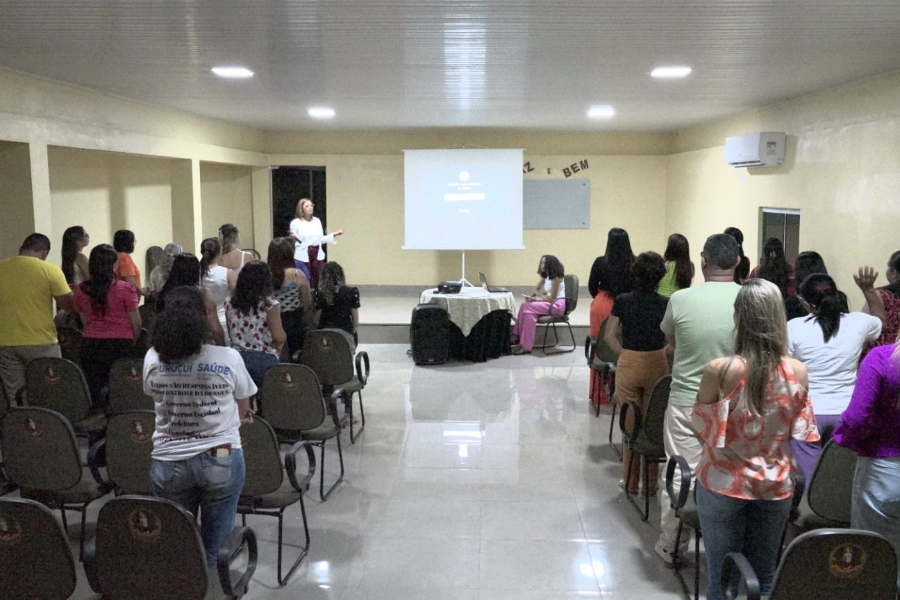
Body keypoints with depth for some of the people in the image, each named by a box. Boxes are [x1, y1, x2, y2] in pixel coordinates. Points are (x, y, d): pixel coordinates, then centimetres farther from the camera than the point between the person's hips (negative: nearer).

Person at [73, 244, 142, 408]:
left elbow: (84, 320, 7)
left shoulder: (80, 290, 0)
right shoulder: (125, 289, -10)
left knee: (94, 391, 11)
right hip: (120, 344, -3)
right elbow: (136, 322, -5)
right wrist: (133, 340, 13)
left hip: (90, 344, 3)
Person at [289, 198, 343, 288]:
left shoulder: (317, 221, 12)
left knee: (318, 281, 6)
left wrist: (334, 235, 10)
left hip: (317, 255, 5)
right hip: (302, 257, -4)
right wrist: (293, 238, -23)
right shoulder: (295, 223, -2)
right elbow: (294, 242, -2)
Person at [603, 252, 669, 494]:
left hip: (628, 365, 0)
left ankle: (631, 482, 21)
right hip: (657, 365, 0)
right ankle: (651, 483, 20)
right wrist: (661, 353, 6)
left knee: (630, 425, 11)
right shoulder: (666, 304, -8)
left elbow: (610, 336, -3)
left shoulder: (622, 301, -6)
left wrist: (626, 354, 7)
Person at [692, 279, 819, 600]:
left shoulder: (719, 370, -20)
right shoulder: (797, 372, -11)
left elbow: (701, 429, -7)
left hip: (723, 484, -3)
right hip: (775, 486, 3)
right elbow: (799, 432, 2)